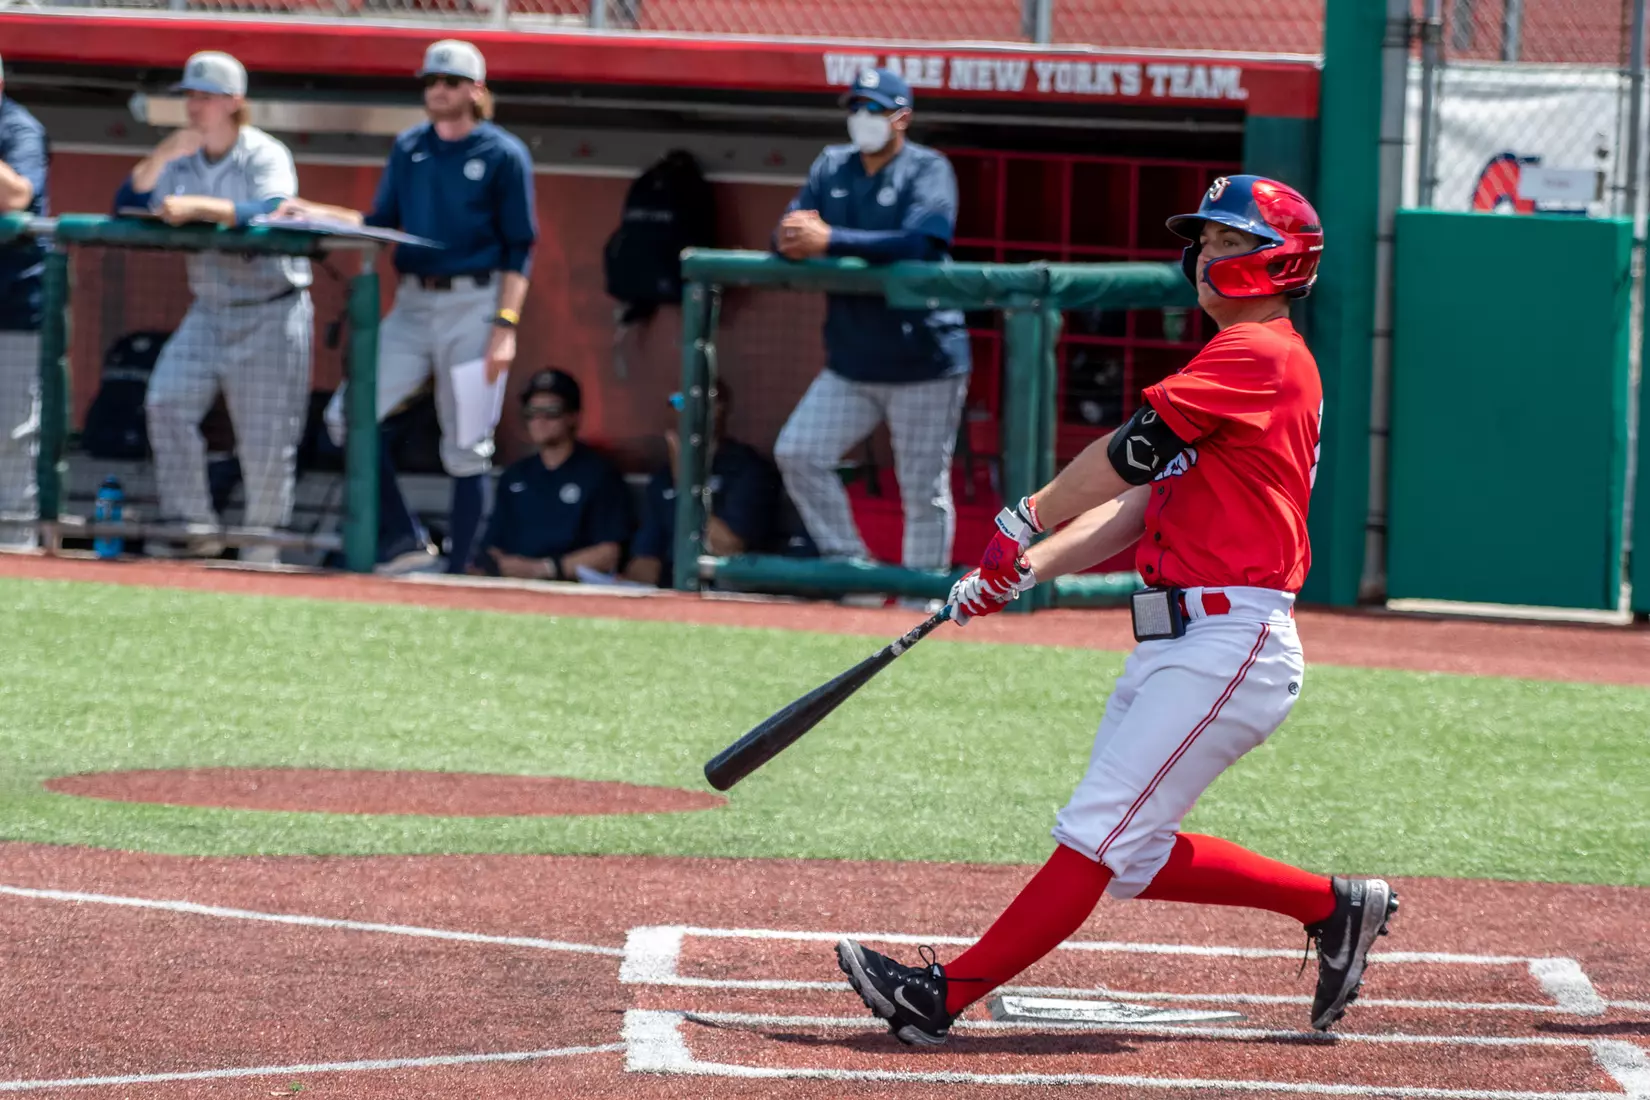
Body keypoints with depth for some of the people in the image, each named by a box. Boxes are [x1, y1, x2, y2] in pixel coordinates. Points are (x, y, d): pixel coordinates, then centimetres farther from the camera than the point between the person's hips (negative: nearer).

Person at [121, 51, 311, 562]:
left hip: (272, 313, -5)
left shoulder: (266, 156, -10)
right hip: (209, 310, 5)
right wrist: (160, 157, -12)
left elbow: (271, 212, -29)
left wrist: (199, 206, -38)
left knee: (267, 442, -3)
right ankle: (190, 525, -11)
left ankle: (262, 549, 10)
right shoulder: (183, 162, 7)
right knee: (167, 400, -15)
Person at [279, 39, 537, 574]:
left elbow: (519, 249, -4)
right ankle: (402, 541, 0)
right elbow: (381, 223, 17)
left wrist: (506, 326, -13)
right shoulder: (409, 148, 13)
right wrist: (315, 213, 3)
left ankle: (457, 571, 3)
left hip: (473, 307, -5)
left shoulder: (504, 155, -2)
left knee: (465, 449, -4)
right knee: (348, 416, -8)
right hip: (413, 306, 5)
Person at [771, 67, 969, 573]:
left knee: (924, 493, -2)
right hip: (851, 363, 6)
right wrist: (791, 237, -22)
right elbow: (788, 238, 4)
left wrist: (830, 240, -29)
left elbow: (919, 242, -24)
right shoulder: (831, 167, 10)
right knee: (797, 452, -1)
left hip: (924, 360, -6)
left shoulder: (928, 170, -8)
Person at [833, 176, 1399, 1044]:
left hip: (1229, 644, -11)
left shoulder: (1260, 355, -9)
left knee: (1103, 836, -12)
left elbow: (1135, 449, -14)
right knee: (1134, 856, 11)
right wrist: (1029, 567, 6)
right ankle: (1331, 907, 21)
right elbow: (1138, 506, 18)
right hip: (1172, 642, 11)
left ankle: (948, 995, -18)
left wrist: (1028, 516, -2)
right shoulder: (1233, 364, 23)